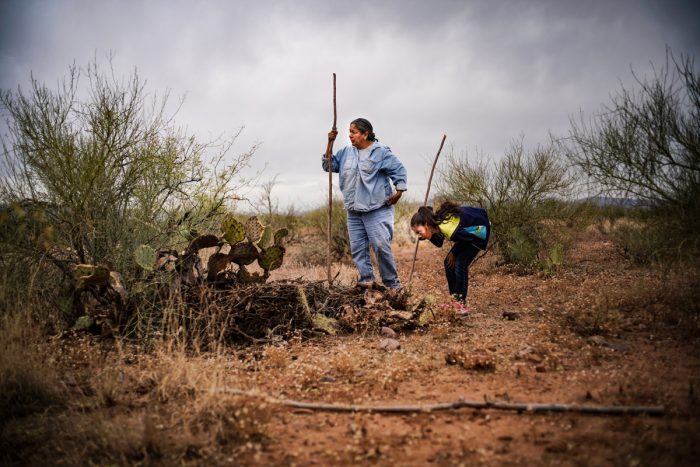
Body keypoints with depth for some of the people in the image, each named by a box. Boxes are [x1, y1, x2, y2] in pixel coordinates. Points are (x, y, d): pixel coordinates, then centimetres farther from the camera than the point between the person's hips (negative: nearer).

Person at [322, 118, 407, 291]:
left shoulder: (381, 152, -5)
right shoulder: (346, 153, 11)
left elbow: (399, 169, -3)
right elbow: (328, 165, 14)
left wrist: (399, 190, -12)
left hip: (377, 210, -6)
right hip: (354, 211, 7)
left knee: (381, 246, -12)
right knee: (357, 248, 5)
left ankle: (392, 283, 0)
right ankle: (366, 279, 12)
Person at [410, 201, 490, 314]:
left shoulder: (447, 228, -38)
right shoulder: (437, 221, -13)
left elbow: (470, 238, -20)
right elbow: (439, 243, 5)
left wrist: (453, 253, -8)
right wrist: (430, 237, -16)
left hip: (480, 230, -9)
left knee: (460, 264, -17)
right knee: (449, 262, 5)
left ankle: (461, 304, -9)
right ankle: (454, 300, 13)